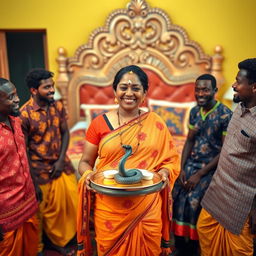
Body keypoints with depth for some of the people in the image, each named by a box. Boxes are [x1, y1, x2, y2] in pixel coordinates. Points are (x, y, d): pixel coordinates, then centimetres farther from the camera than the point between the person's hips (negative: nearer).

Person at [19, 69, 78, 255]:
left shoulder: (58, 106, -2)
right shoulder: (25, 113, -18)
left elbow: (65, 133, 3)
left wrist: (60, 161, -7)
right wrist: (32, 178, -10)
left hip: (62, 163, 5)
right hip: (42, 169, -5)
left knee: (73, 200, 13)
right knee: (51, 207, 11)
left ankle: (72, 235, 38)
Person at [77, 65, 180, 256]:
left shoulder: (156, 124, -1)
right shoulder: (99, 124, -3)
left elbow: (171, 160, 6)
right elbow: (85, 162, 4)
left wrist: (164, 172, -15)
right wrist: (87, 175, -17)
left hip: (147, 208, 1)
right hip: (109, 208, 0)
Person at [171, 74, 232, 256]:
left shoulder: (226, 115, -13)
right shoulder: (194, 111, 5)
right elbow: (189, 141, 9)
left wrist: (199, 175, -15)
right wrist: (182, 169, -3)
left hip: (212, 167, -5)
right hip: (191, 163, 5)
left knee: (193, 201, -15)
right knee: (177, 196, -7)